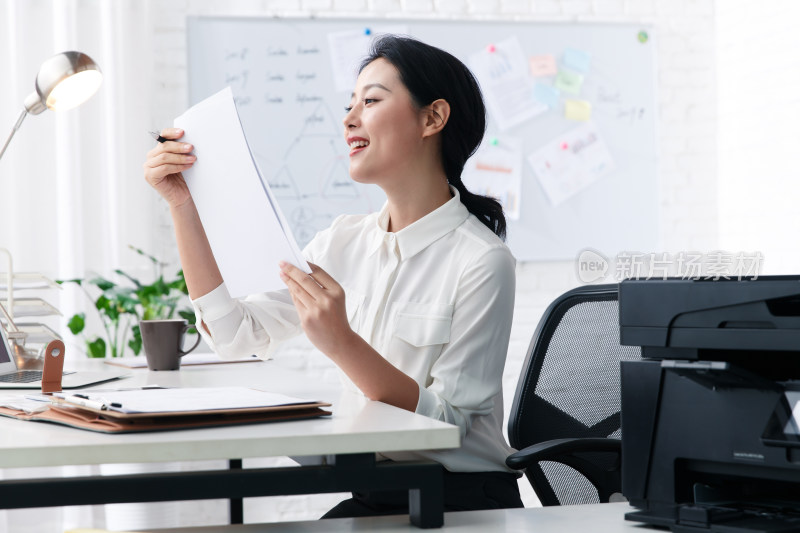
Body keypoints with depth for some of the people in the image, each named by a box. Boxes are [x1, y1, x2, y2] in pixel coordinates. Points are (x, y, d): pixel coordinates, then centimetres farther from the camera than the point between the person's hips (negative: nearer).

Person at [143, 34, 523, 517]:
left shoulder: (481, 262, -14)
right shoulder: (344, 242, 7)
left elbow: (447, 423, -17)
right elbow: (235, 334, 3)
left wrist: (341, 342, -29)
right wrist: (183, 204, 0)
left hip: (463, 502, -5)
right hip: (371, 496, 6)